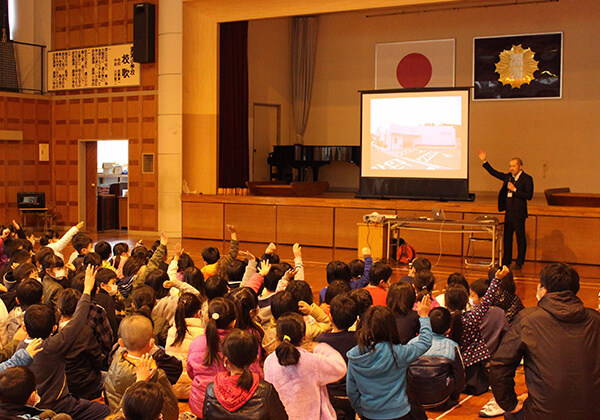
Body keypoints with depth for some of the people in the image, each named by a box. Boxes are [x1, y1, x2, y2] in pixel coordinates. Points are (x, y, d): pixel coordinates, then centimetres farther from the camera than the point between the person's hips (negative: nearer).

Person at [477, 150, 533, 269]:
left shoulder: (527, 179, -7)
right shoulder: (508, 177, 12)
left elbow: (529, 196, -14)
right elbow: (494, 173, 19)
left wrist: (515, 190, -16)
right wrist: (485, 162, 12)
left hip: (518, 213, -7)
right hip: (509, 212, 7)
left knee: (520, 237, 0)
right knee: (507, 237, 11)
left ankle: (519, 263, 7)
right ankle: (506, 261, 20)